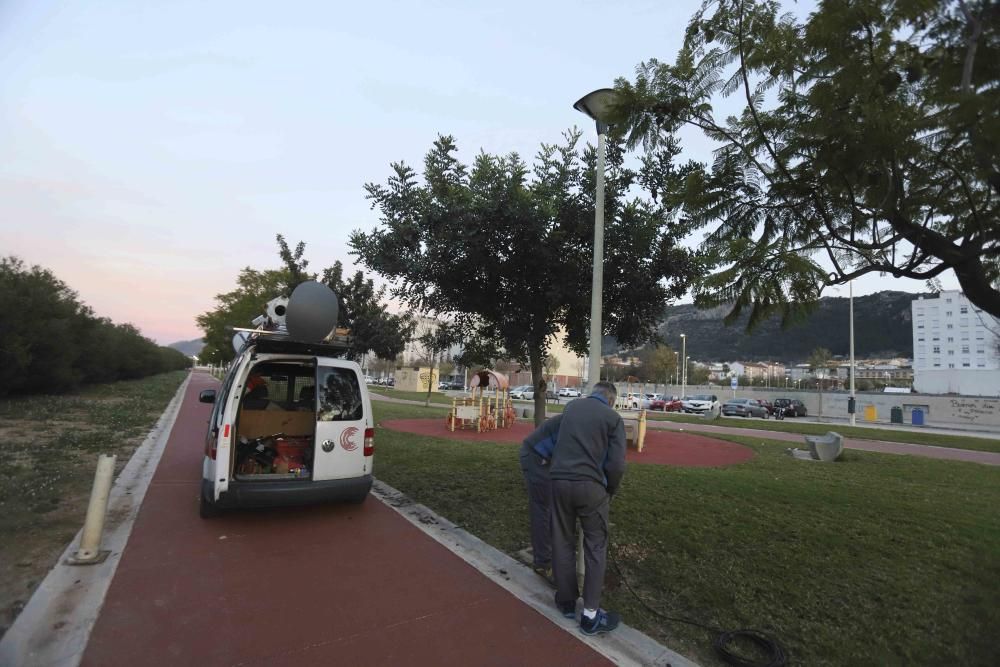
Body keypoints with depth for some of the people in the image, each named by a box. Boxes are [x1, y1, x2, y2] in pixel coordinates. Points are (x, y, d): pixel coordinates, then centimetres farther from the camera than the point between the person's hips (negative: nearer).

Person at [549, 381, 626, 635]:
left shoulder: (571, 406, 12)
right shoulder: (613, 417, -1)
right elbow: (617, 464, -7)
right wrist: (610, 490, 10)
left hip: (560, 481, 3)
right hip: (590, 485, -3)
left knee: (563, 542, 16)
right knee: (595, 547, 12)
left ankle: (567, 601, 30)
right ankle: (591, 615, 16)